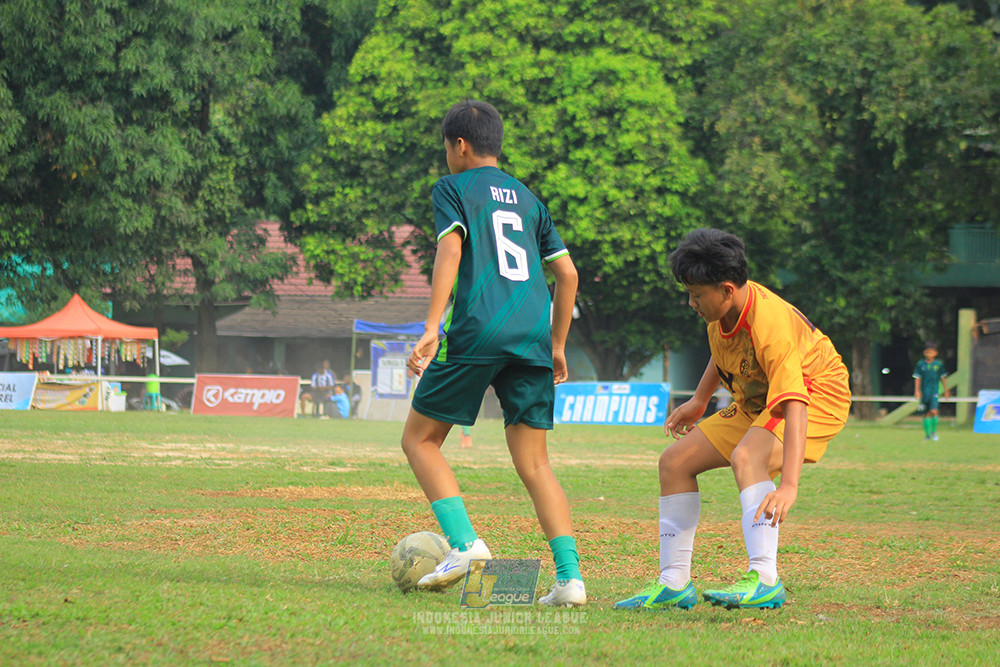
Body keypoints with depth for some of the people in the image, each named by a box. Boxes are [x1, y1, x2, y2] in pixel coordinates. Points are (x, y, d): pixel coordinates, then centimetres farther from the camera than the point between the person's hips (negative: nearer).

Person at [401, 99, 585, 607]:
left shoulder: (453, 189, 7)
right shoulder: (527, 198, 23)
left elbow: (451, 249, -10)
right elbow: (567, 273, 21)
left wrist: (431, 328, -18)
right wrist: (556, 346, 28)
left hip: (477, 333, -5)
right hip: (533, 337, 5)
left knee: (419, 439, 8)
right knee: (533, 463, 5)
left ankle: (464, 543, -10)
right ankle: (569, 575, -10)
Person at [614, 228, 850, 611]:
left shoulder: (770, 325, -35)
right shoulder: (724, 310, -9)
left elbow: (794, 407, -43)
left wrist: (789, 485, -53)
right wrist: (699, 402, 19)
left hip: (816, 396, -9)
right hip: (757, 403, 9)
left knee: (746, 457, -37)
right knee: (675, 461, 2)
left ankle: (764, 580, -43)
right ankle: (674, 584, 8)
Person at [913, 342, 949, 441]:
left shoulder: (939, 364, 2)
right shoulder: (921, 364, 1)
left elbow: (942, 378, 10)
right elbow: (917, 378, 2)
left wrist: (946, 390, 16)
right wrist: (917, 390, -7)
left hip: (934, 391, -1)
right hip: (924, 392, 1)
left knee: (934, 411, -17)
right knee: (926, 414, 7)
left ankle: (934, 431, 2)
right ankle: (927, 434, 17)